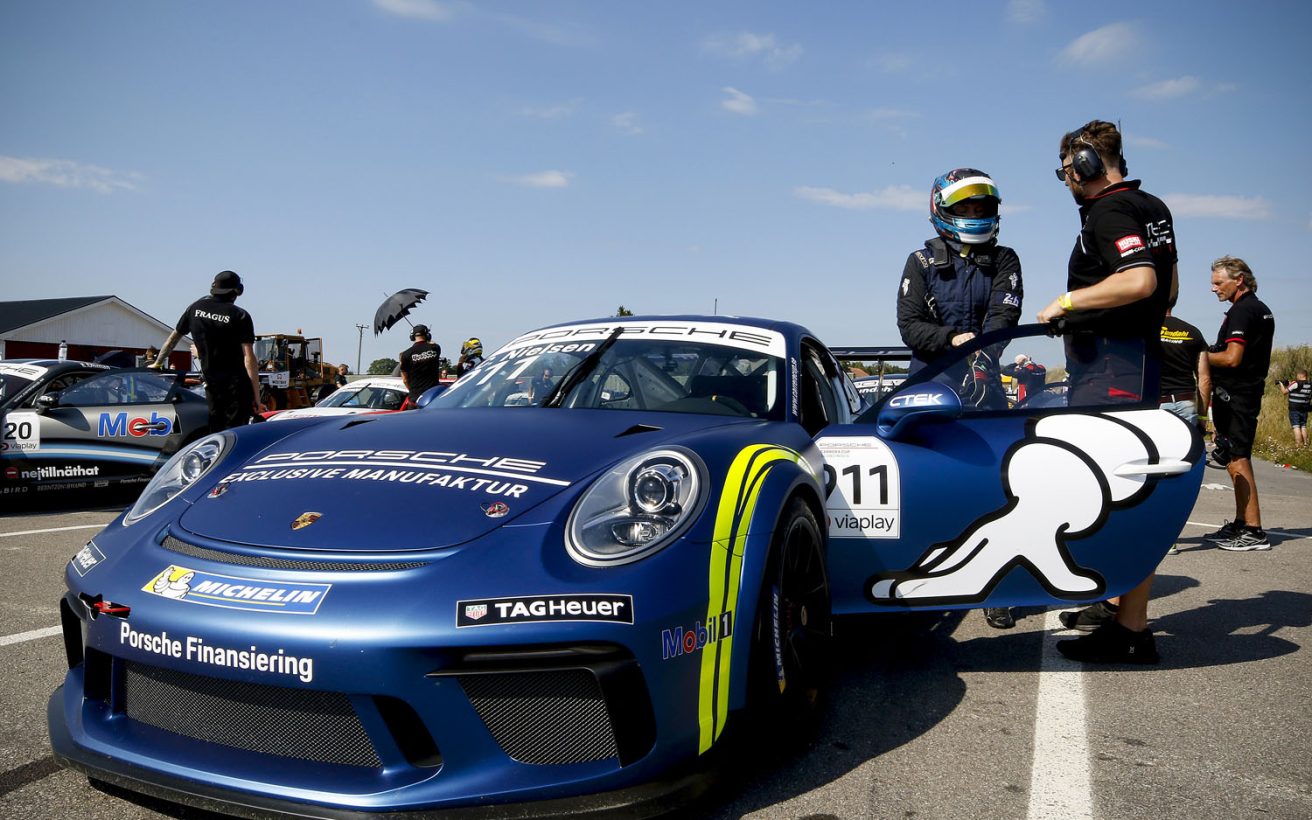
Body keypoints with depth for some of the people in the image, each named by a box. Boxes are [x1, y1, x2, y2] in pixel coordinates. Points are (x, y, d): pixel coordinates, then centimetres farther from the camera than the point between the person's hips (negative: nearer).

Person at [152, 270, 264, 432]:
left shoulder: (196, 308, 9)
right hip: (238, 385, -4)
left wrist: (157, 364, 35)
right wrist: (256, 396, -13)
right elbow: (249, 358, -13)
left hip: (211, 384, 5)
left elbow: (173, 338, 20)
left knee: (214, 433, 14)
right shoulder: (240, 316, -6)